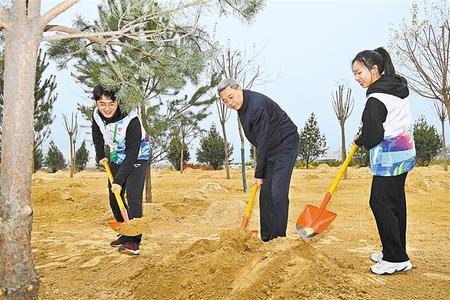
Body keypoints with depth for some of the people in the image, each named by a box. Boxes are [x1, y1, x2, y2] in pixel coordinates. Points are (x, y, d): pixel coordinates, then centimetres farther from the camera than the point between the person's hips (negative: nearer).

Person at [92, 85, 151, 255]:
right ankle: (125, 235, 22)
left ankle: (133, 241, -15)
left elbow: (132, 153, -30)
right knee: (114, 200, 8)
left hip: (137, 158, -6)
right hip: (116, 159, 7)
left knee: (133, 197, -18)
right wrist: (101, 155, 5)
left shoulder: (131, 120, -31)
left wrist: (119, 180, -31)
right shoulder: (97, 115, -12)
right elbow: (97, 137, 12)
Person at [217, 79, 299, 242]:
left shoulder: (257, 106, -27)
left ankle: (279, 238, -6)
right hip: (270, 149, 9)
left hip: (285, 145, -9)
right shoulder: (241, 105, 4)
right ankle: (266, 237, 15)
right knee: (265, 193, 7)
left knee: (278, 194, -15)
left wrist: (259, 174, -16)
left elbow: (263, 143, -23)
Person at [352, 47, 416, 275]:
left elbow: (373, 136, -17)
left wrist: (360, 141, 4)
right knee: (396, 202, 14)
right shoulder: (398, 86, 10)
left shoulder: (376, 99, -19)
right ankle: (396, 252, 24)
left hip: (389, 158, -10)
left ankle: (397, 259, 2)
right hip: (405, 153, 10)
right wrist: (364, 139, 17)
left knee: (380, 203, -4)